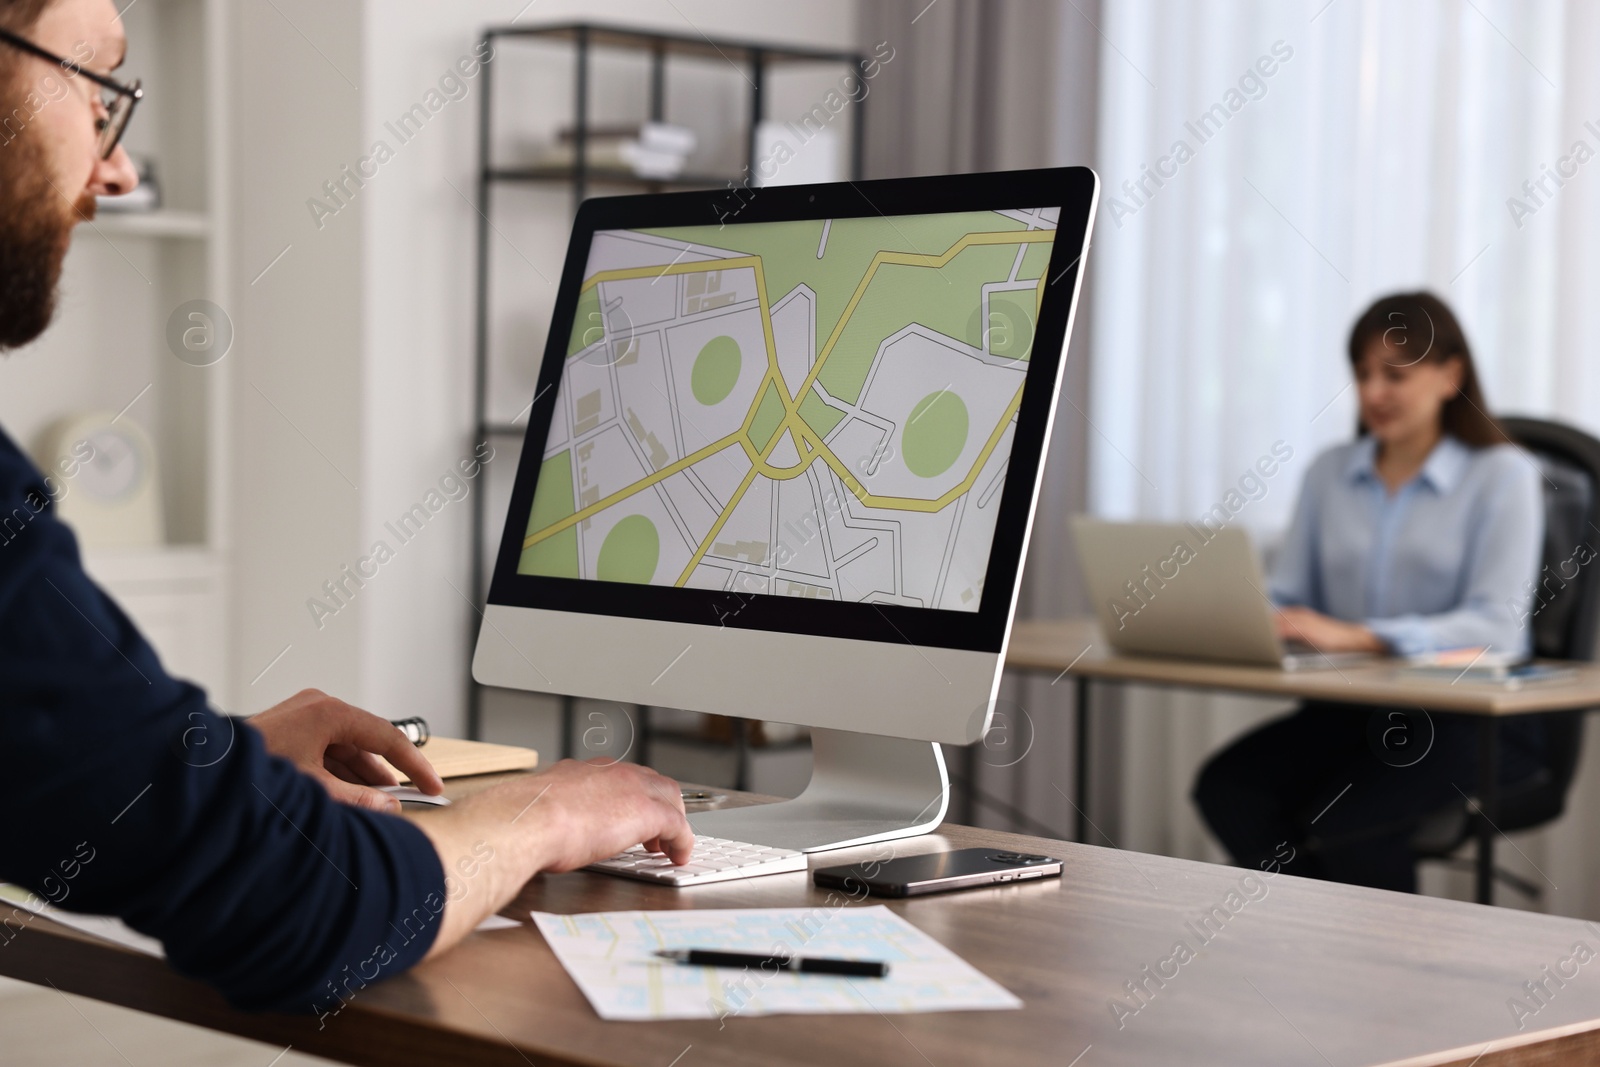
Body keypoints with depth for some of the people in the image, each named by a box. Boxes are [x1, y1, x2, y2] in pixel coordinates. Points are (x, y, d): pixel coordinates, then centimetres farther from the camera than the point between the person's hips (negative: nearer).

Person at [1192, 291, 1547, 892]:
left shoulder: (1502, 475, -1)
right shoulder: (1329, 472, 15)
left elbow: (1497, 627, -14)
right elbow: (1287, 598, 13)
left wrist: (1355, 636, -28)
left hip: (1472, 716, -4)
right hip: (1347, 709, 5)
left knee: (1344, 821, -31)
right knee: (1226, 788, -24)